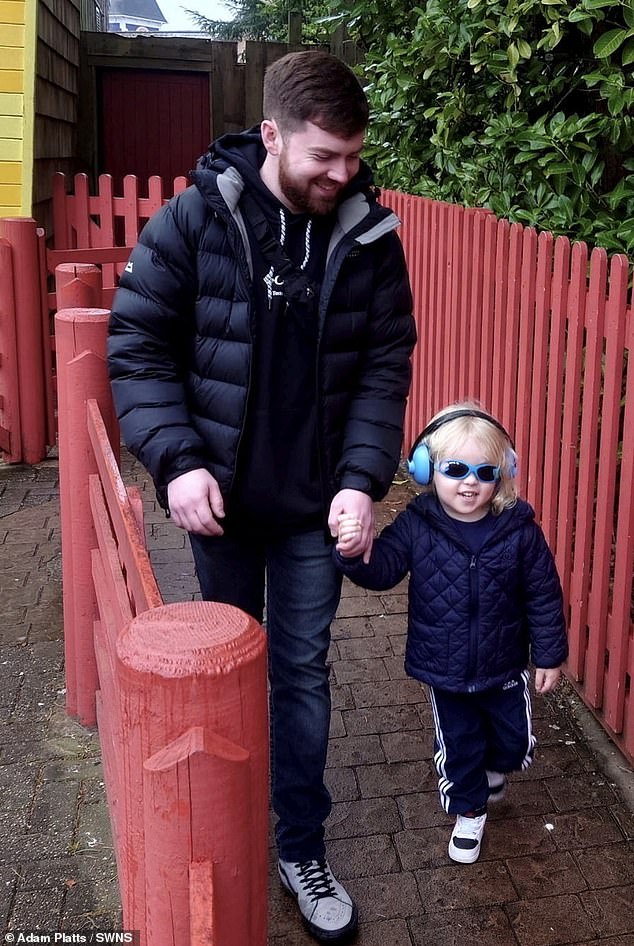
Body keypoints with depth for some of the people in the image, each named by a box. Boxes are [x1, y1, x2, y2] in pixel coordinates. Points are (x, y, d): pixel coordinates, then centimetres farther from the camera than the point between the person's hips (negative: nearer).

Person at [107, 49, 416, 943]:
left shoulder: (370, 236, -7)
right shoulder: (194, 217, -12)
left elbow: (385, 367, -4)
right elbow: (139, 343, -8)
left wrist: (363, 478, -16)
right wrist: (176, 459, -18)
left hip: (316, 503, 1)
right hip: (218, 495, 0)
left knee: (302, 669, 10)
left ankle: (302, 846, 28)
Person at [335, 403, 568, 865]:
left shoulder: (519, 530, -16)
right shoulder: (416, 526, -15)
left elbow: (544, 596, -7)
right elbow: (382, 568, -21)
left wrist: (549, 655, -2)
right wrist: (354, 553, -43)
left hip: (505, 668, 0)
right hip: (445, 670, 0)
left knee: (515, 740, 18)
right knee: (458, 745, 16)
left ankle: (495, 768, 52)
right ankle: (470, 810, 41)